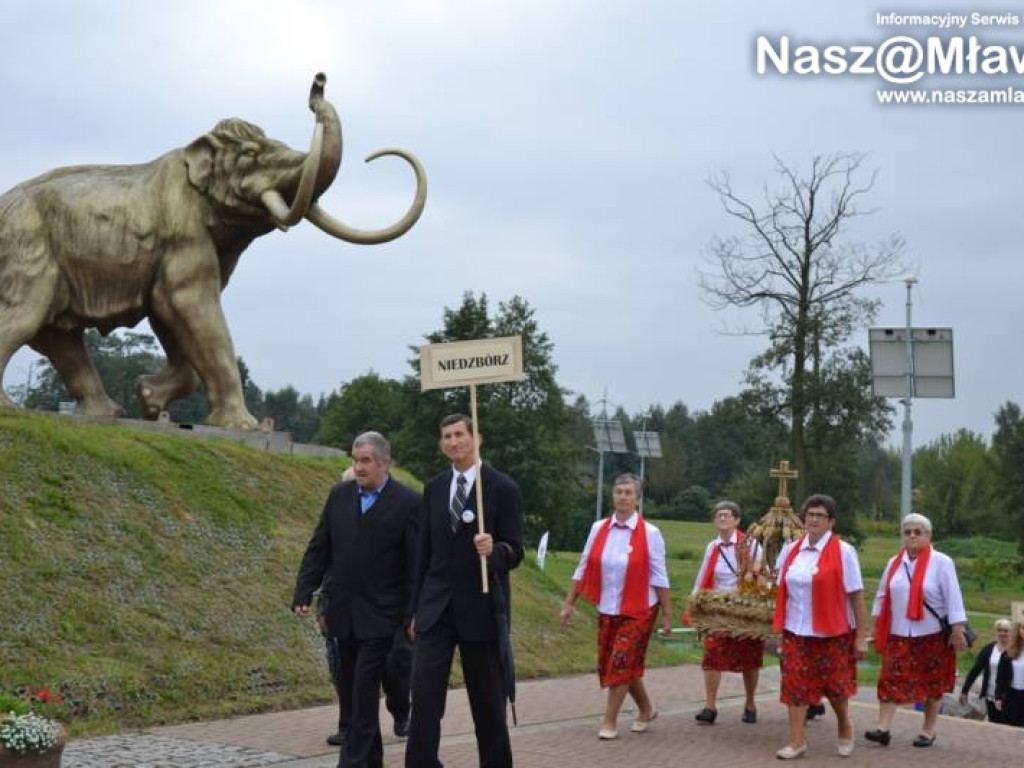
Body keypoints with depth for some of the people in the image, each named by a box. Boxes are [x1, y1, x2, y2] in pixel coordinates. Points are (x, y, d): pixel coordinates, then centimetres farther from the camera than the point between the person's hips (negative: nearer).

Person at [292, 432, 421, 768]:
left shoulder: (408, 503, -8)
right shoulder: (339, 495, 6)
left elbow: (416, 564, -9)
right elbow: (318, 549, 8)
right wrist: (303, 593, 0)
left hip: (379, 615, -5)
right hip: (343, 613, 5)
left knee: (365, 689, -11)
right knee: (352, 689, 11)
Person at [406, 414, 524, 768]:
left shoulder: (503, 488, -6)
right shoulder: (434, 487, 9)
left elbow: (515, 553, -8)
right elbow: (425, 552, 13)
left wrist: (494, 550, -31)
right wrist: (416, 609, 11)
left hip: (480, 608, -3)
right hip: (436, 607, 3)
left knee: (487, 703, 6)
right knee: (424, 696, -6)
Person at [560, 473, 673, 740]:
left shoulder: (649, 533, -9)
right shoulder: (598, 529, 1)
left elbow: (659, 578, -6)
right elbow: (583, 570, 5)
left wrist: (667, 615, -6)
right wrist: (568, 604, 4)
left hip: (638, 611, -4)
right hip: (607, 610, 4)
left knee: (621, 663, -6)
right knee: (627, 665, 12)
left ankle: (610, 721, 6)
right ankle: (646, 709, 34)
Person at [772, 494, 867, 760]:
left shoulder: (842, 552, -9)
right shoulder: (790, 550, 4)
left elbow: (856, 597, -8)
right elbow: (782, 590, 13)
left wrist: (861, 637, -9)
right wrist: (779, 626, 10)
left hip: (832, 633, -3)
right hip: (796, 631, 3)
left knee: (834, 685, 10)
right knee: (796, 684, -1)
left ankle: (845, 729, 35)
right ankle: (797, 741, 6)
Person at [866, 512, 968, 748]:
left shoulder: (941, 562, -8)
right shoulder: (894, 563, 7)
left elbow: (953, 598, -10)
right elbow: (882, 596, 13)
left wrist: (958, 630, -14)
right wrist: (876, 625, 13)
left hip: (932, 634, -4)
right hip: (898, 634, 4)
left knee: (932, 683, 7)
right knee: (890, 679, -4)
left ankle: (929, 730, 18)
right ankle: (883, 728, -6)